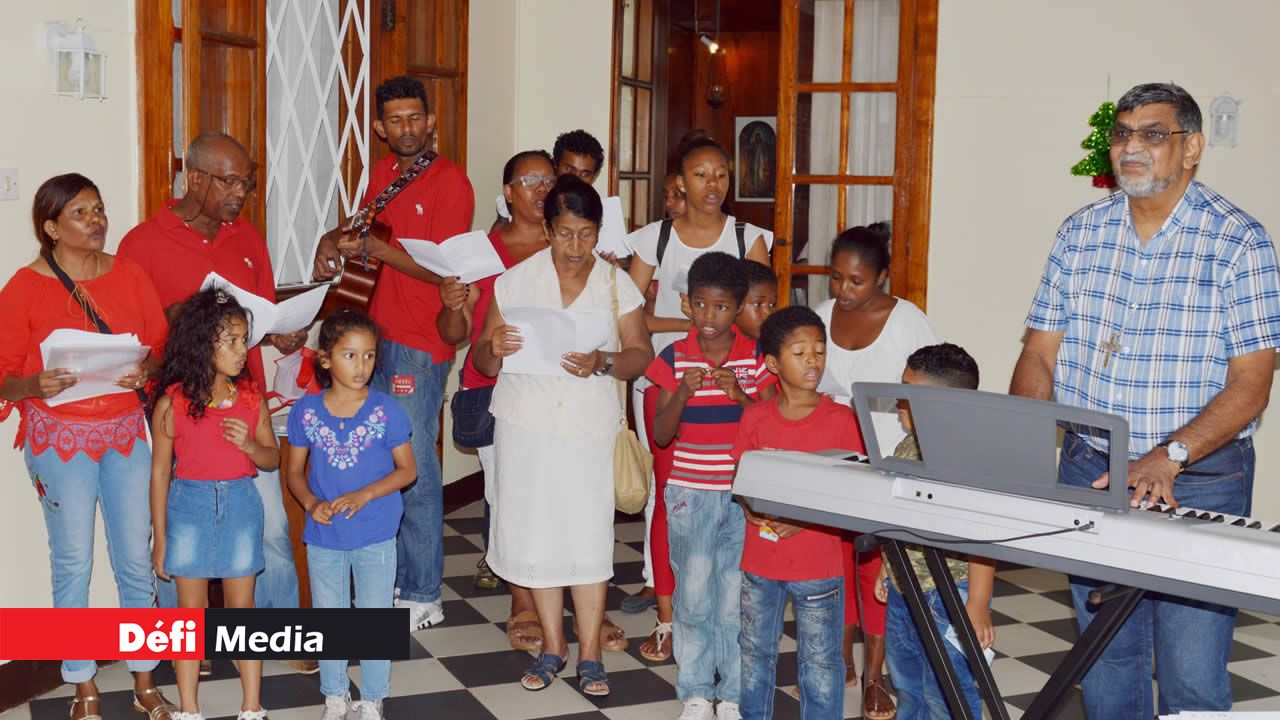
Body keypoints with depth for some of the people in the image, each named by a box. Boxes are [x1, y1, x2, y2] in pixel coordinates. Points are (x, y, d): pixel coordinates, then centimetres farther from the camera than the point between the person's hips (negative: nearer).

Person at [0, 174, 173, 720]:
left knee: (137, 558, 6)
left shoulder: (129, 276, 4)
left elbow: (162, 348, 6)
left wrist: (146, 369, -16)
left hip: (127, 430, 3)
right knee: (73, 562, 4)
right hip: (59, 436, -3)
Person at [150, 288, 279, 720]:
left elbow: (272, 459, 7)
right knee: (192, 611, 7)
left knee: (242, 608, 7)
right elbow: (160, 472, -2)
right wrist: (160, 538, -1)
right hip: (188, 507, -1)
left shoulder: (250, 397, -1)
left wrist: (249, 445, -16)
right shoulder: (172, 403, -8)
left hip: (240, 506, 2)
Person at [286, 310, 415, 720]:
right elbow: (295, 471, 4)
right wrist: (311, 503, -16)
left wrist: (364, 495, -19)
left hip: (375, 535, -2)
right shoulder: (306, 410, -5)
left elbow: (407, 470, -5)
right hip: (323, 536, 2)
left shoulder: (386, 410, -10)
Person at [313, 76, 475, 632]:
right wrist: (333, 241, 6)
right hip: (378, 334, 8)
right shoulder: (385, 171, 12)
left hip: (420, 344, -8)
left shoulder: (450, 182, -11)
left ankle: (422, 597, 7)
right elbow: (366, 224, 27)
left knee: (414, 469, -3)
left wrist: (374, 247, -20)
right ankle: (391, 579, 24)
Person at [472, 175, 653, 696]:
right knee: (535, 534, 5)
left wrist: (603, 364, -19)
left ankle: (589, 653, 10)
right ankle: (552, 645, 21)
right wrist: (493, 351, -21)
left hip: (590, 428, -1)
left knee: (589, 536, -2)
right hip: (526, 425, 1)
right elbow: (483, 361, 2)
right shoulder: (515, 281, 1)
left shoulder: (617, 284, 2)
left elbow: (642, 354, 1)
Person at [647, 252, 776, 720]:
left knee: (736, 598, 4)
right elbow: (661, 435, -2)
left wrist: (740, 396, -17)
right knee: (693, 597, 4)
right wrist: (683, 393, -18)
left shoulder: (757, 358, 0)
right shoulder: (675, 357, 0)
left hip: (744, 494, 0)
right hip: (691, 493, 0)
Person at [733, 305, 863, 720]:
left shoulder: (842, 420, -10)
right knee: (755, 650, 19)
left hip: (818, 564, -3)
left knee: (820, 659, 9)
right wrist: (749, 507, -12)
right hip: (759, 559, 3)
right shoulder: (755, 417, -1)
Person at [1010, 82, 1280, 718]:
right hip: (1088, 471, 4)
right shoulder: (1081, 232, 6)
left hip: (1198, 482, -4)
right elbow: (1040, 355, 5)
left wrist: (1168, 457, -26)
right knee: (1104, 661, 15)